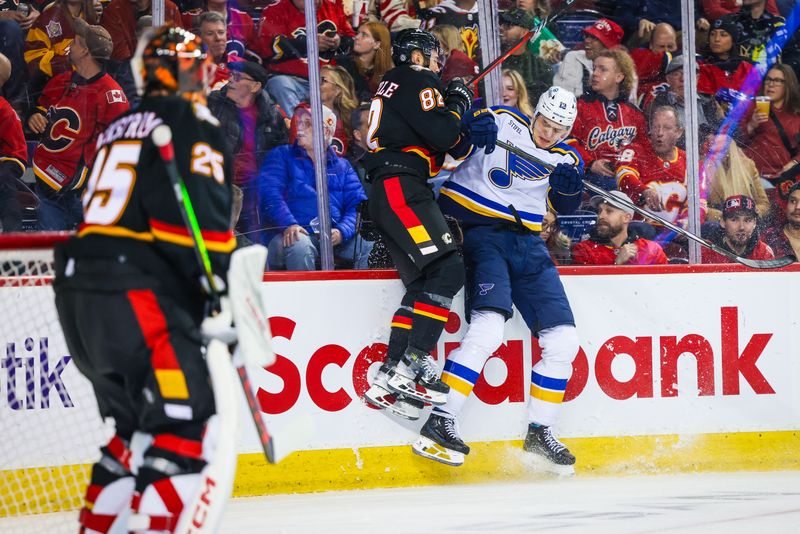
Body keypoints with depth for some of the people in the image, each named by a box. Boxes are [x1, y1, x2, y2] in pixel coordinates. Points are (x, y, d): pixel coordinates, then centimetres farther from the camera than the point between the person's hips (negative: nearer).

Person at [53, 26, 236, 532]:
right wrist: (223, 294, -14)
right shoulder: (194, 128, -2)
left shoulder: (118, 130, 24)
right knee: (187, 422, -14)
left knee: (133, 424, 19)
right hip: (138, 297, -9)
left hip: (79, 292, 9)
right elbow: (204, 217, -14)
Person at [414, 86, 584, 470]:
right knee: (488, 327, -25)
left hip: (526, 244, 6)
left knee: (563, 338, 2)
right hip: (478, 232, -6)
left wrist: (569, 188, -23)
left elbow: (565, 207, -1)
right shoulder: (502, 123, -2)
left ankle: (539, 433, 14)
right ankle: (439, 424, -24)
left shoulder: (566, 158, 11)